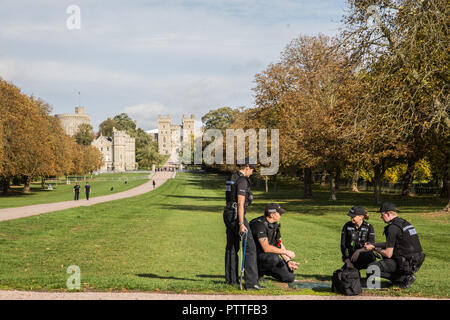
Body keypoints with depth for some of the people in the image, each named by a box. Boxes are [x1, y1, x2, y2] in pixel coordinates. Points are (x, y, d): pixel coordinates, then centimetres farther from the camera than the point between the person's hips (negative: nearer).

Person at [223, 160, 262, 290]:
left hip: (228, 213, 10)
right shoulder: (243, 180, -14)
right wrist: (241, 224, -22)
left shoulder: (231, 178, 14)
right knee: (250, 247, -8)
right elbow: (240, 203, -20)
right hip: (237, 215, -10)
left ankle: (231, 279, 23)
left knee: (231, 247, 16)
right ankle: (251, 282, -13)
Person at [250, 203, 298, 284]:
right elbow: (266, 248, -29)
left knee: (290, 277, -1)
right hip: (256, 255, -8)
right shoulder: (260, 224, -22)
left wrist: (288, 261, 0)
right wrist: (286, 252, -23)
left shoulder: (275, 225, 6)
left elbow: (280, 245, 13)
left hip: (270, 256, 8)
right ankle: (258, 271, -12)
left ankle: (265, 270, 16)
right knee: (273, 258, -40)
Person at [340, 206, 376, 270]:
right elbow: (343, 245, 1)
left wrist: (359, 251, -29)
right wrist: (347, 261, -9)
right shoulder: (347, 226, 3)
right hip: (351, 256, 2)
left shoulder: (369, 227, -3)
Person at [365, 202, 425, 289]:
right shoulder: (404, 222, 14)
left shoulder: (393, 227, -15)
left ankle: (404, 279, -5)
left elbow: (388, 254, -15)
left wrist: (374, 248, 2)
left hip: (406, 264, -9)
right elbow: (391, 244, 26)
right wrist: (373, 245, 19)